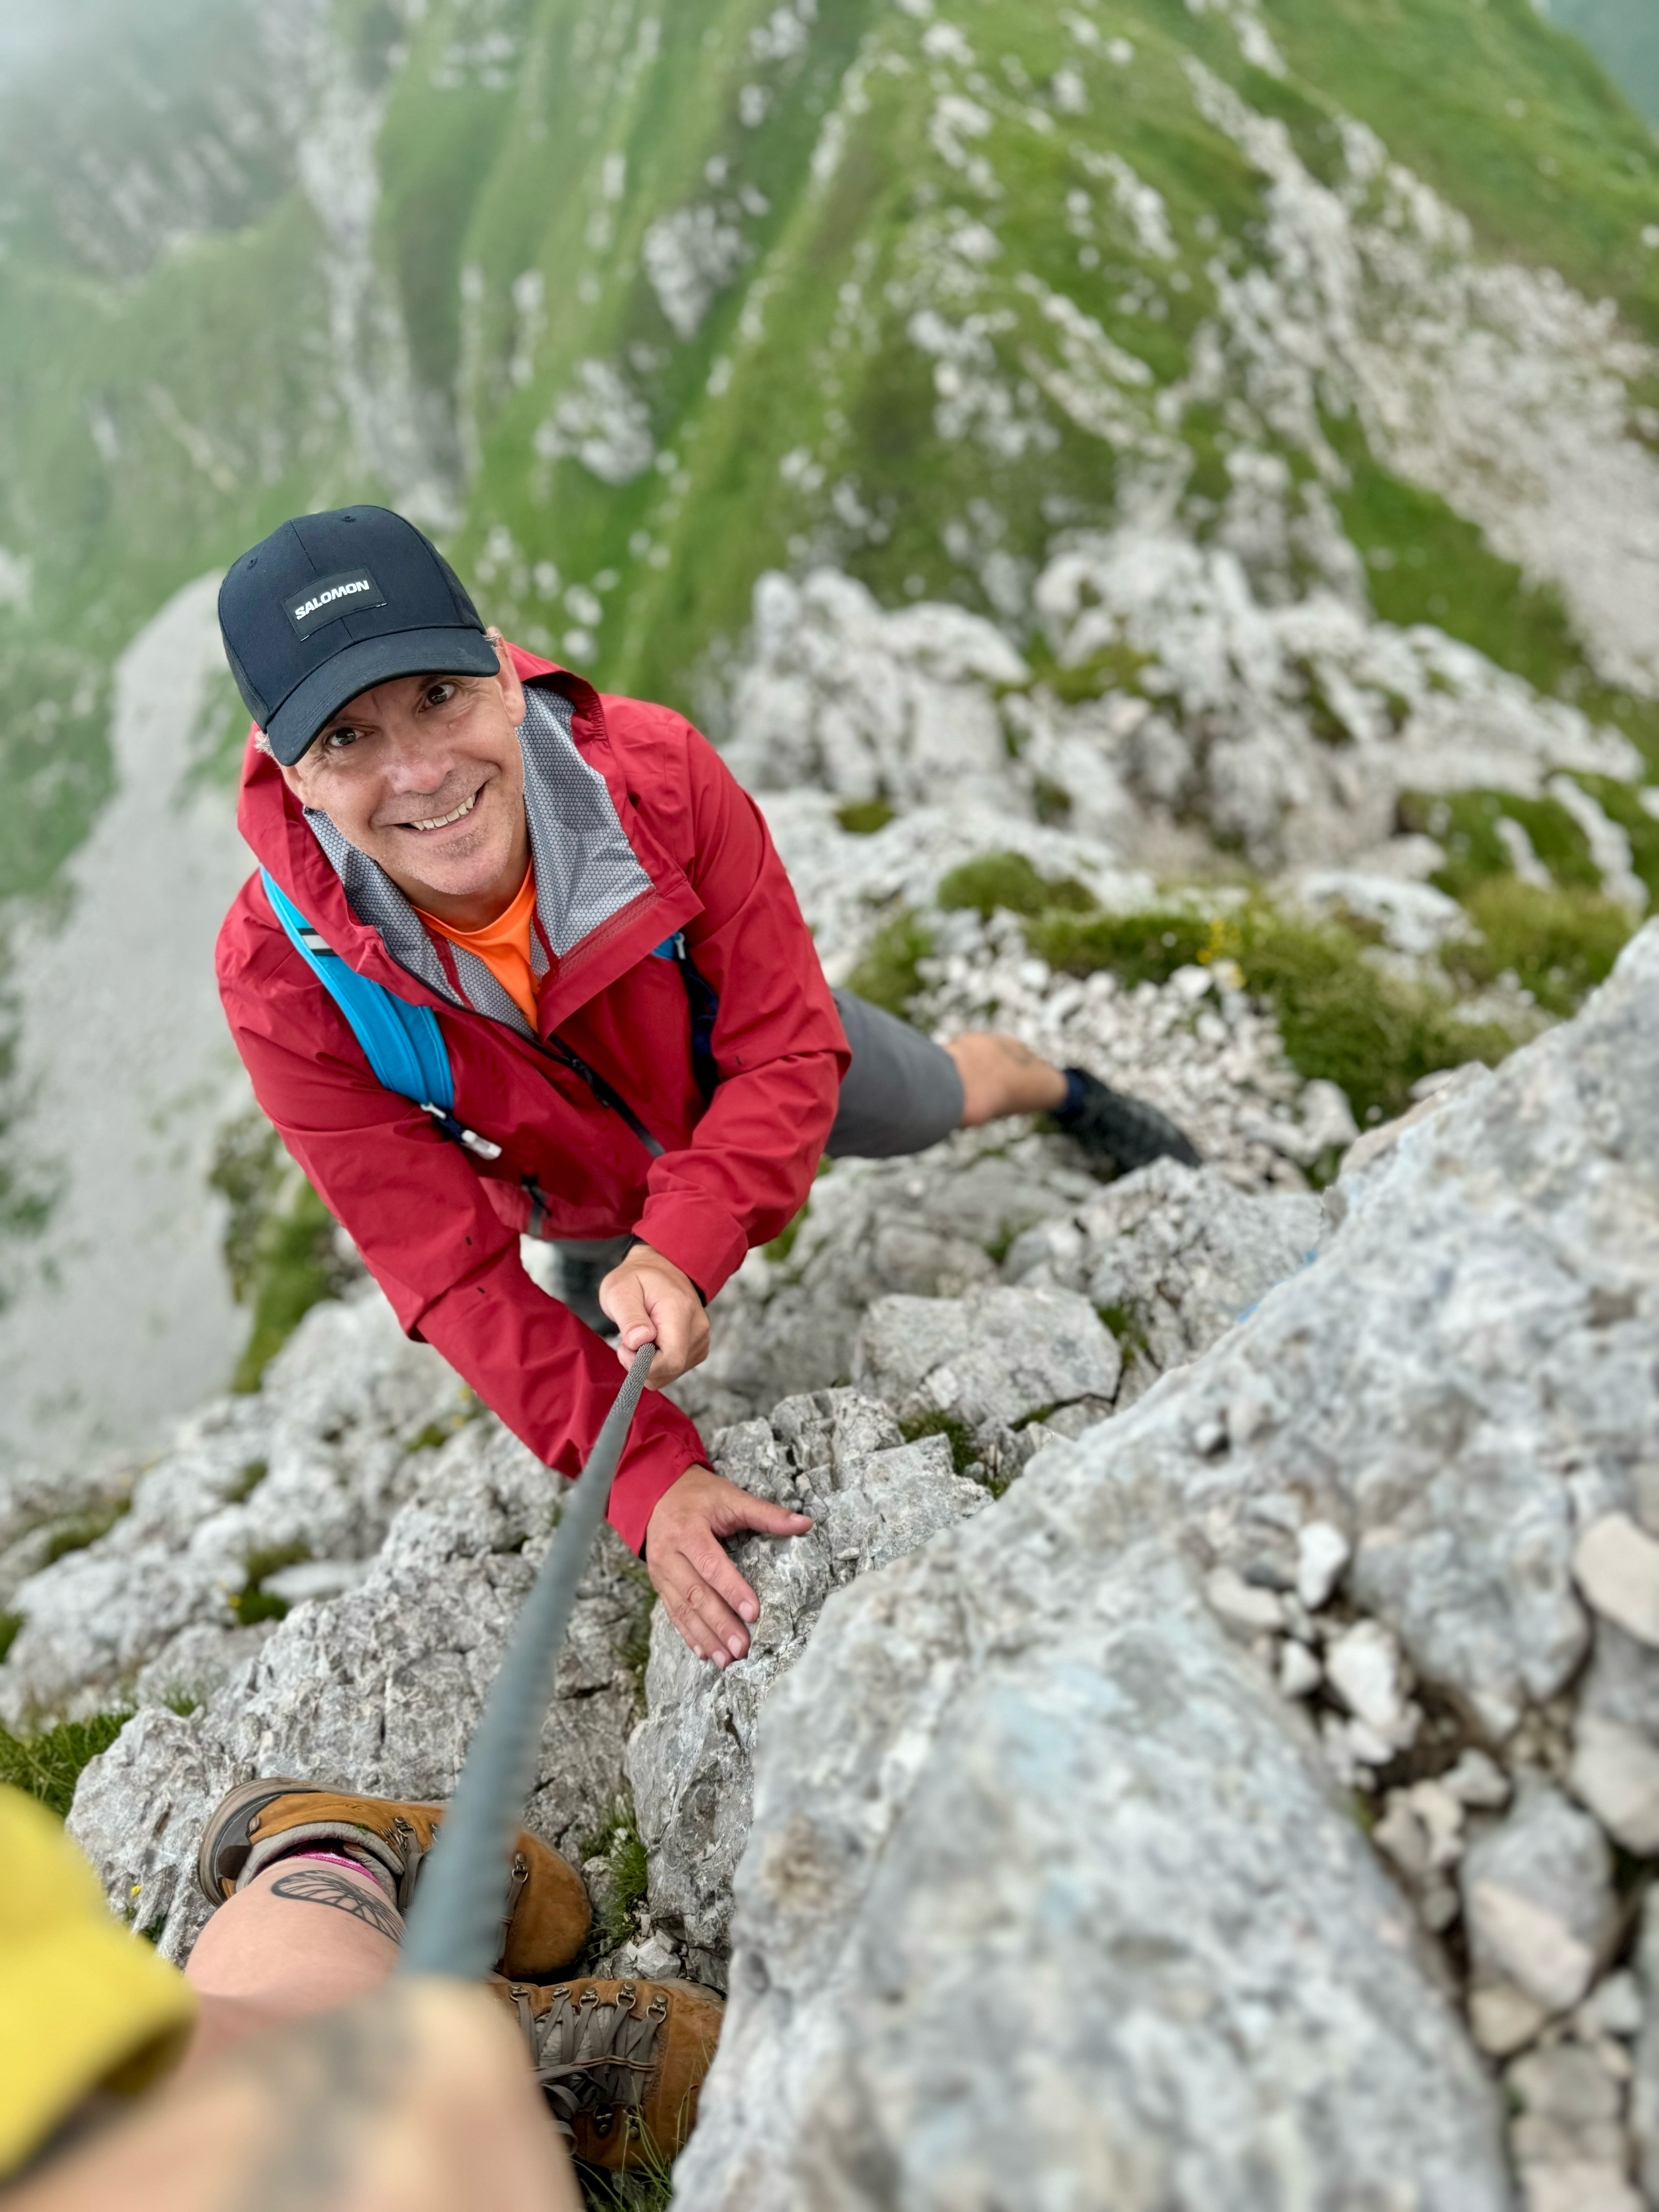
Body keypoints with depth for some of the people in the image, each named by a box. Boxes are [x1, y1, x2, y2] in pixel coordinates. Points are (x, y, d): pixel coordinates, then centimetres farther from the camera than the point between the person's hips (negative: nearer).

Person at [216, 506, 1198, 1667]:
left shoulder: (655, 771, -41)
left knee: (955, 1096, 26)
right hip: (579, 1196, 1)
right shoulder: (283, 980, -40)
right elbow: (451, 1271, -33)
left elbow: (789, 1052, -30)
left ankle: (1067, 1089, 63)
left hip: (742, 1050, 0)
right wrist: (650, 1479, -39)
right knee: (607, 1371, 28)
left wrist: (682, 1251, -46)